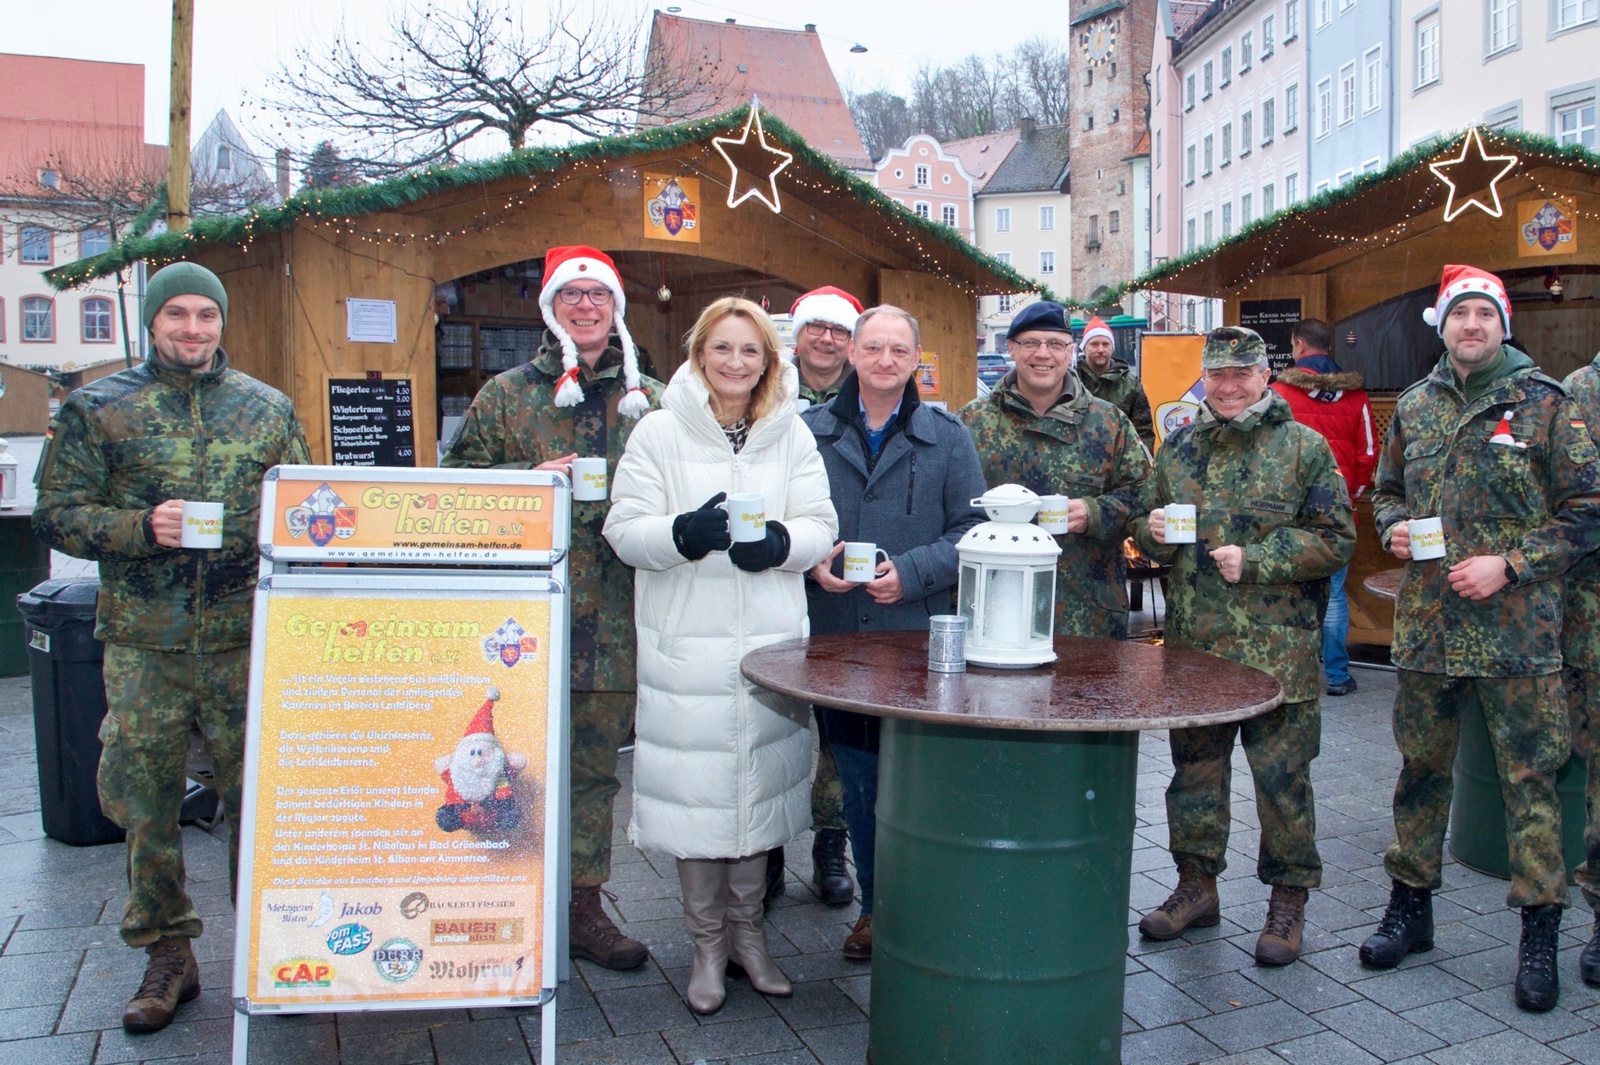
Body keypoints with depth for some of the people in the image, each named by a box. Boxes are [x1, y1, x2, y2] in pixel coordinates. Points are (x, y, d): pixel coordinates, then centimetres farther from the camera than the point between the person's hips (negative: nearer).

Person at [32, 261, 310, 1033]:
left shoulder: (268, 408, 9)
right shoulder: (98, 409, 5)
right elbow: (56, 515, 2)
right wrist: (142, 528, -14)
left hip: (247, 640, 1)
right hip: (143, 644, 0)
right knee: (144, 802, 6)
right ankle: (167, 956, 23)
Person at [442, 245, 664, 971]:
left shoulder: (651, 400, 11)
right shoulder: (507, 394, 7)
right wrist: (529, 478, -10)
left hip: (615, 619, 2)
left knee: (595, 766, 11)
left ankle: (584, 904, 24)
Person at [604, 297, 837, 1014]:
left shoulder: (791, 435, 10)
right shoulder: (659, 432, 2)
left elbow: (820, 526, 4)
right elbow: (624, 530, -4)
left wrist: (779, 542, -17)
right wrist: (684, 533, -23)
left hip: (771, 643, 2)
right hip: (686, 644, -2)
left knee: (759, 784, 10)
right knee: (696, 789, 2)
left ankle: (748, 932, 29)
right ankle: (708, 942, 21)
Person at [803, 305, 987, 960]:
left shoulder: (948, 438, 5)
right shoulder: (811, 433, 7)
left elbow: (976, 530, 1)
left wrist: (912, 572, -13)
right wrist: (810, 562, -10)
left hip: (919, 639, -1)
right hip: (836, 637, 2)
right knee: (858, 781, 11)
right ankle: (876, 905, 27)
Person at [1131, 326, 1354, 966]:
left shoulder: (1304, 448, -1)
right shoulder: (1178, 447, 11)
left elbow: (1335, 540, -5)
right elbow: (1145, 527, 18)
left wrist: (1254, 560, -15)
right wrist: (1151, 531, -5)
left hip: (1277, 649, -4)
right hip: (1192, 644, 4)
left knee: (1281, 776, 4)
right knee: (1194, 768, 13)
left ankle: (1288, 897, 21)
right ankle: (1197, 884, 29)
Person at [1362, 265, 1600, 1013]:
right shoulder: (1414, 407, 10)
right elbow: (1386, 490, 21)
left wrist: (1510, 564, -13)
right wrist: (1393, 529, -1)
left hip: (1517, 626, -4)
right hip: (1425, 621, 4)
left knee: (1528, 776, 2)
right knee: (1421, 766, 13)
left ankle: (1540, 934, 15)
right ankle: (1410, 906, 27)